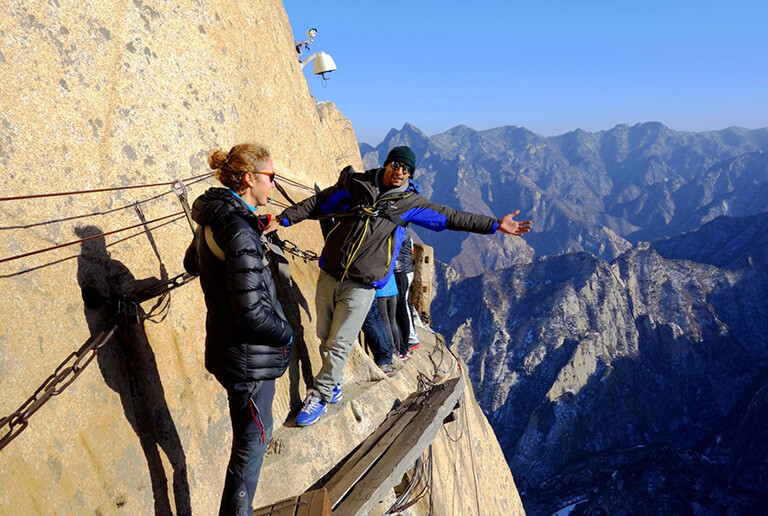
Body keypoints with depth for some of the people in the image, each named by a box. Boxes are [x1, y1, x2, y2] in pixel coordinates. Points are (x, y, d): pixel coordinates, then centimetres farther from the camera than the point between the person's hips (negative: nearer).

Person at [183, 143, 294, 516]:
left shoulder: (213, 221, 3)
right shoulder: (238, 232, -27)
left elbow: (192, 264, 24)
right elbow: (252, 314, -28)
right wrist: (287, 333, -8)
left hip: (226, 343, 10)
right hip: (249, 358, -10)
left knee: (255, 432, 29)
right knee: (251, 442, 7)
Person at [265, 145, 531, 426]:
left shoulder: (410, 203, 2)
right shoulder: (355, 186, 4)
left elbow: (452, 217, 6)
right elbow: (317, 204, 10)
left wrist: (495, 225, 4)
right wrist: (283, 218, 3)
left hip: (361, 287, -2)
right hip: (329, 276, 2)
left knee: (339, 344, -1)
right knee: (325, 338, 13)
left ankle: (319, 397, 16)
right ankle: (332, 383, 36)